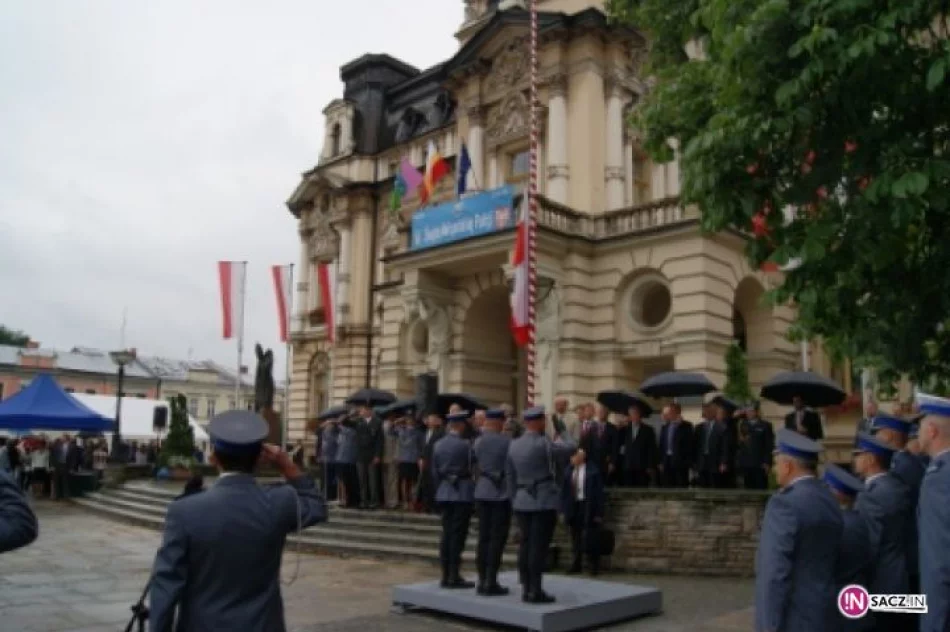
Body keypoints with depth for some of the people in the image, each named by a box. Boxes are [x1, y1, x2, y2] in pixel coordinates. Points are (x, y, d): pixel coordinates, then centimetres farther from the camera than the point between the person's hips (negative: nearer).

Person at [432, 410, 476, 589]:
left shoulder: (438, 445, 7)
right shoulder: (465, 445, -13)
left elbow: (434, 472, 11)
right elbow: (473, 466, -6)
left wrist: (439, 491, 17)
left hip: (444, 492, 6)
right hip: (463, 492, -6)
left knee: (446, 534, 10)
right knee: (458, 534, -3)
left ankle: (446, 576, 13)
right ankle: (454, 576, 0)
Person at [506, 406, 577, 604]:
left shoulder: (513, 445, 9)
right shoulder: (543, 443, -12)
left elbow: (510, 476, 12)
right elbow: (571, 447, -4)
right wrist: (561, 438, 17)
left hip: (522, 501, 7)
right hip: (544, 501, -7)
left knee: (525, 544, 9)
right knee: (539, 546, -6)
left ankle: (526, 589, 12)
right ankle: (535, 591, -5)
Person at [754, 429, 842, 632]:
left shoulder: (785, 503, -18)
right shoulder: (830, 501, 8)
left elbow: (776, 572, -21)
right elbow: (833, 563, 12)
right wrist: (825, 610, 19)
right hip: (823, 615, 8)